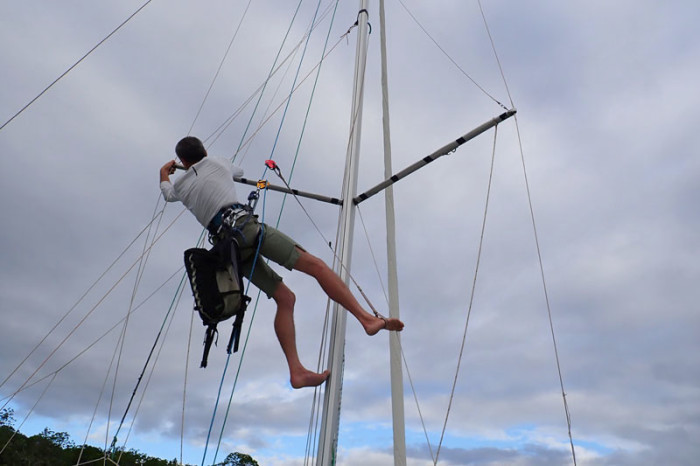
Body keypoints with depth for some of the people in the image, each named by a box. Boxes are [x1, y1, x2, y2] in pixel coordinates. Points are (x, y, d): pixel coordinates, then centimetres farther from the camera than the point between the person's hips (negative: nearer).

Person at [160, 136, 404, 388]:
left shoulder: (180, 185, 25)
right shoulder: (216, 163, 20)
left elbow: (167, 193, 50)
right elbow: (238, 170, 44)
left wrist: (164, 173, 69)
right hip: (245, 224, -4)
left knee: (284, 298, 5)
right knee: (315, 265, -8)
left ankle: (296, 371, -5)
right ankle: (367, 318, -21)